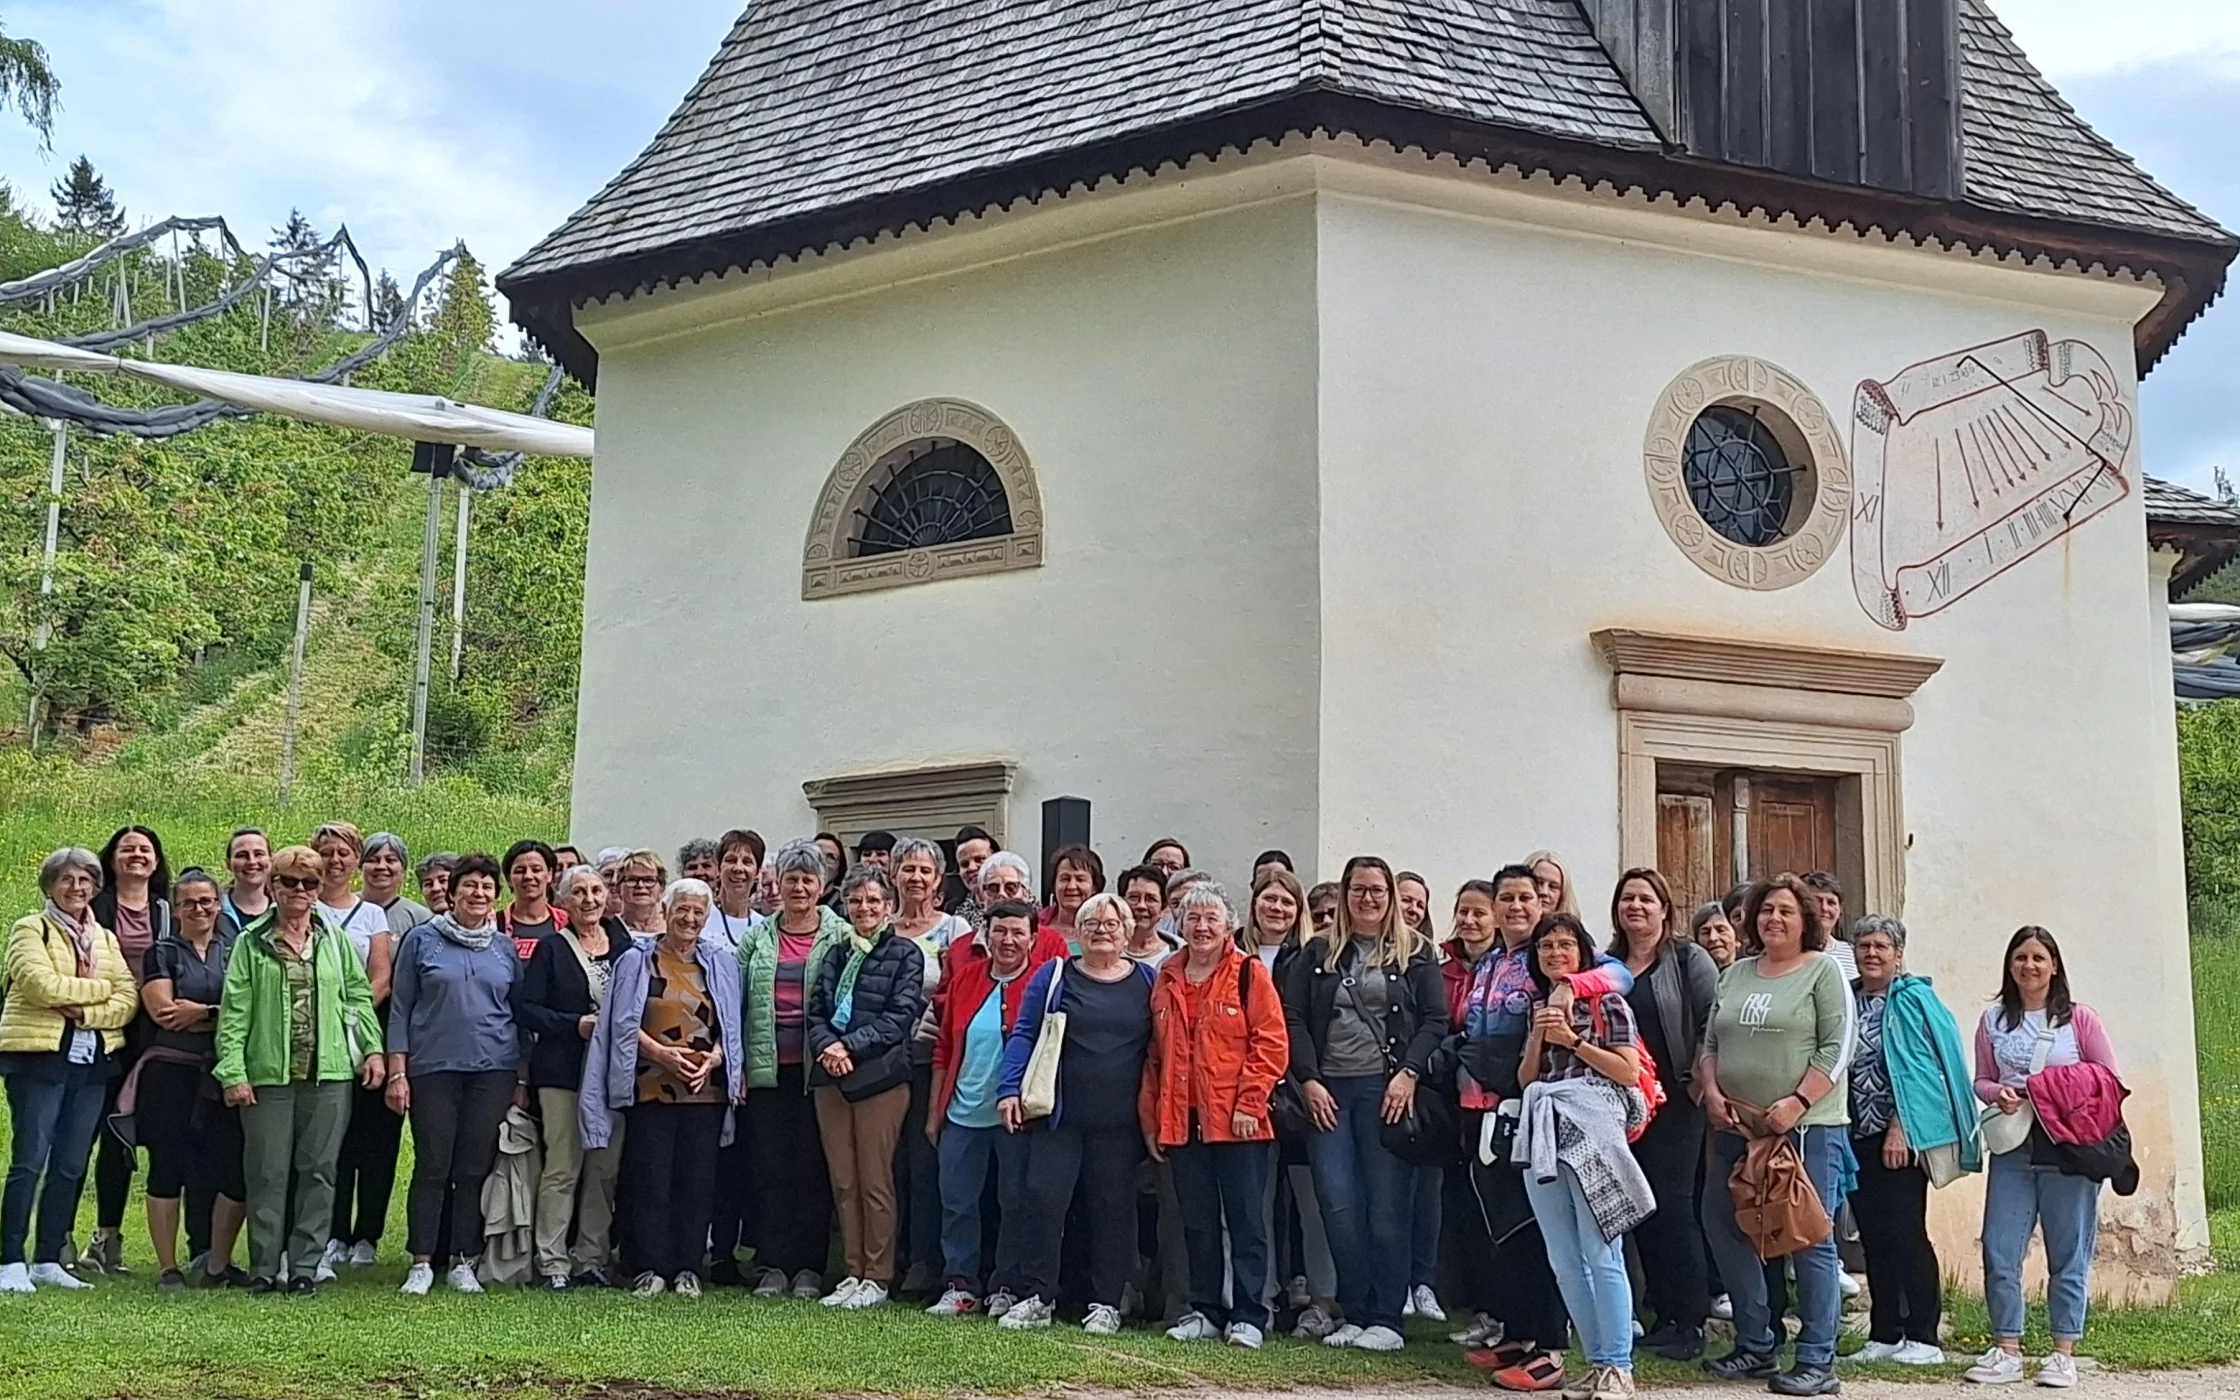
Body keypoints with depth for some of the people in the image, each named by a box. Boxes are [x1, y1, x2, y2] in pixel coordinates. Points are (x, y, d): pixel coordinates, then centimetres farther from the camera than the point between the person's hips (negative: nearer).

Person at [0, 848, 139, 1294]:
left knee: (71, 1166, 6)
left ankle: (48, 1260, 13)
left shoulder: (106, 939, 17)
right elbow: (42, 985, -15)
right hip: (39, 1056, -5)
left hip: (92, 1061, 5)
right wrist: (99, 989, -6)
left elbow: (129, 999, 5)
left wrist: (85, 1012, -12)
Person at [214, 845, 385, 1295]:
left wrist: (373, 1048, 2)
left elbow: (359, 996, 13)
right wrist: (233, 1071, -8)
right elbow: (234, 1010, -1)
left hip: (329, 1073, 2)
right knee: (268, 1173, 1)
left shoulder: (335, 940, 10)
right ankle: (264, 1267, 9)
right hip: (268, 1074, -2)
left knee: (318, 1171, 3)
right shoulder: (252, 943, 3)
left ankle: (305, 1265, 10)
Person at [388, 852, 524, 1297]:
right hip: (433, 1068, -2)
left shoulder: (505, 948, 12)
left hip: (493, 1071, 2)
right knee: (432, 1167, -3)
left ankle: (463, 1263, 10)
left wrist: (522, 1076, 8)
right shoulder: (422, 940, 5)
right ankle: (421, 1264, 5)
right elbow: (400, 1009, 4)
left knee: (476, 1168, 2)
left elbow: (520, 1013, 14)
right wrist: (397, 1071, -3)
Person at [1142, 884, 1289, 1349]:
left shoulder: (1249, 974, -3)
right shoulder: (1167, 980, 13)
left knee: (1245, 1219, 0)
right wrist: (1151, 1117, 12)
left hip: (1239, 1123, -5)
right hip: (1183, 1122, 5)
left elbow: (1271, 1044, -8)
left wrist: (1250, 1102, -14)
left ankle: (1248, 1316, 5)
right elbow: (1156, 1054, 16)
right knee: (1197, 1222, 10)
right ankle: (1205, 1312, 19)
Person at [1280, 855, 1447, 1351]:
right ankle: (1355, 1314, 8)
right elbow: (1293, 1018, 6)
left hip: (1388, 1089, -2)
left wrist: (1408, 1074, -11)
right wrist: (1308, 1080, -5)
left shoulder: (1414, 953, 7)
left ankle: (1387, 1319, 4)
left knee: (1388, 1204, -2)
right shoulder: (1318, 953, 12)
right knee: (1337, 1203, -2)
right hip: (1328, 1090, 2)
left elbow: (1435, 1020, 1)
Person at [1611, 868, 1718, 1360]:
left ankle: (1690, 1323, -1)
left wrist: (1699, 1081, -12)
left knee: (1670, 1205, -8)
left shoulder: (1689, 960, 0)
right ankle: (1664, 1315, 15)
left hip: (1673, 1103, -5)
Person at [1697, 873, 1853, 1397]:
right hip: (1736, 1127, 6)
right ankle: (1755, 1345, 20)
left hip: (1806, 1126, -6)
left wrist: (1796, 1103, -17)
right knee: (1723, 1227, 7)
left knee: (1809, 1238, -4)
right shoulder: (1735, 974, 16)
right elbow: (1710, 1044, 17)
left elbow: (1836, 1048, -9)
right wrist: (1711, 1093, 0)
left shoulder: (1823, 971, 0)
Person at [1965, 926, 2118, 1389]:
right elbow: (1980, 1080, 14)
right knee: (1999, 1252, -1)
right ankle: (2006, 1349, 9)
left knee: (2068, 1255, 4)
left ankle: (2063, 1352, 13)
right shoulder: (1994, 1020, 9)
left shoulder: (2079, 1018, 1)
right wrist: (1998, 1094, -8)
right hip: (2012, 1149, 3)